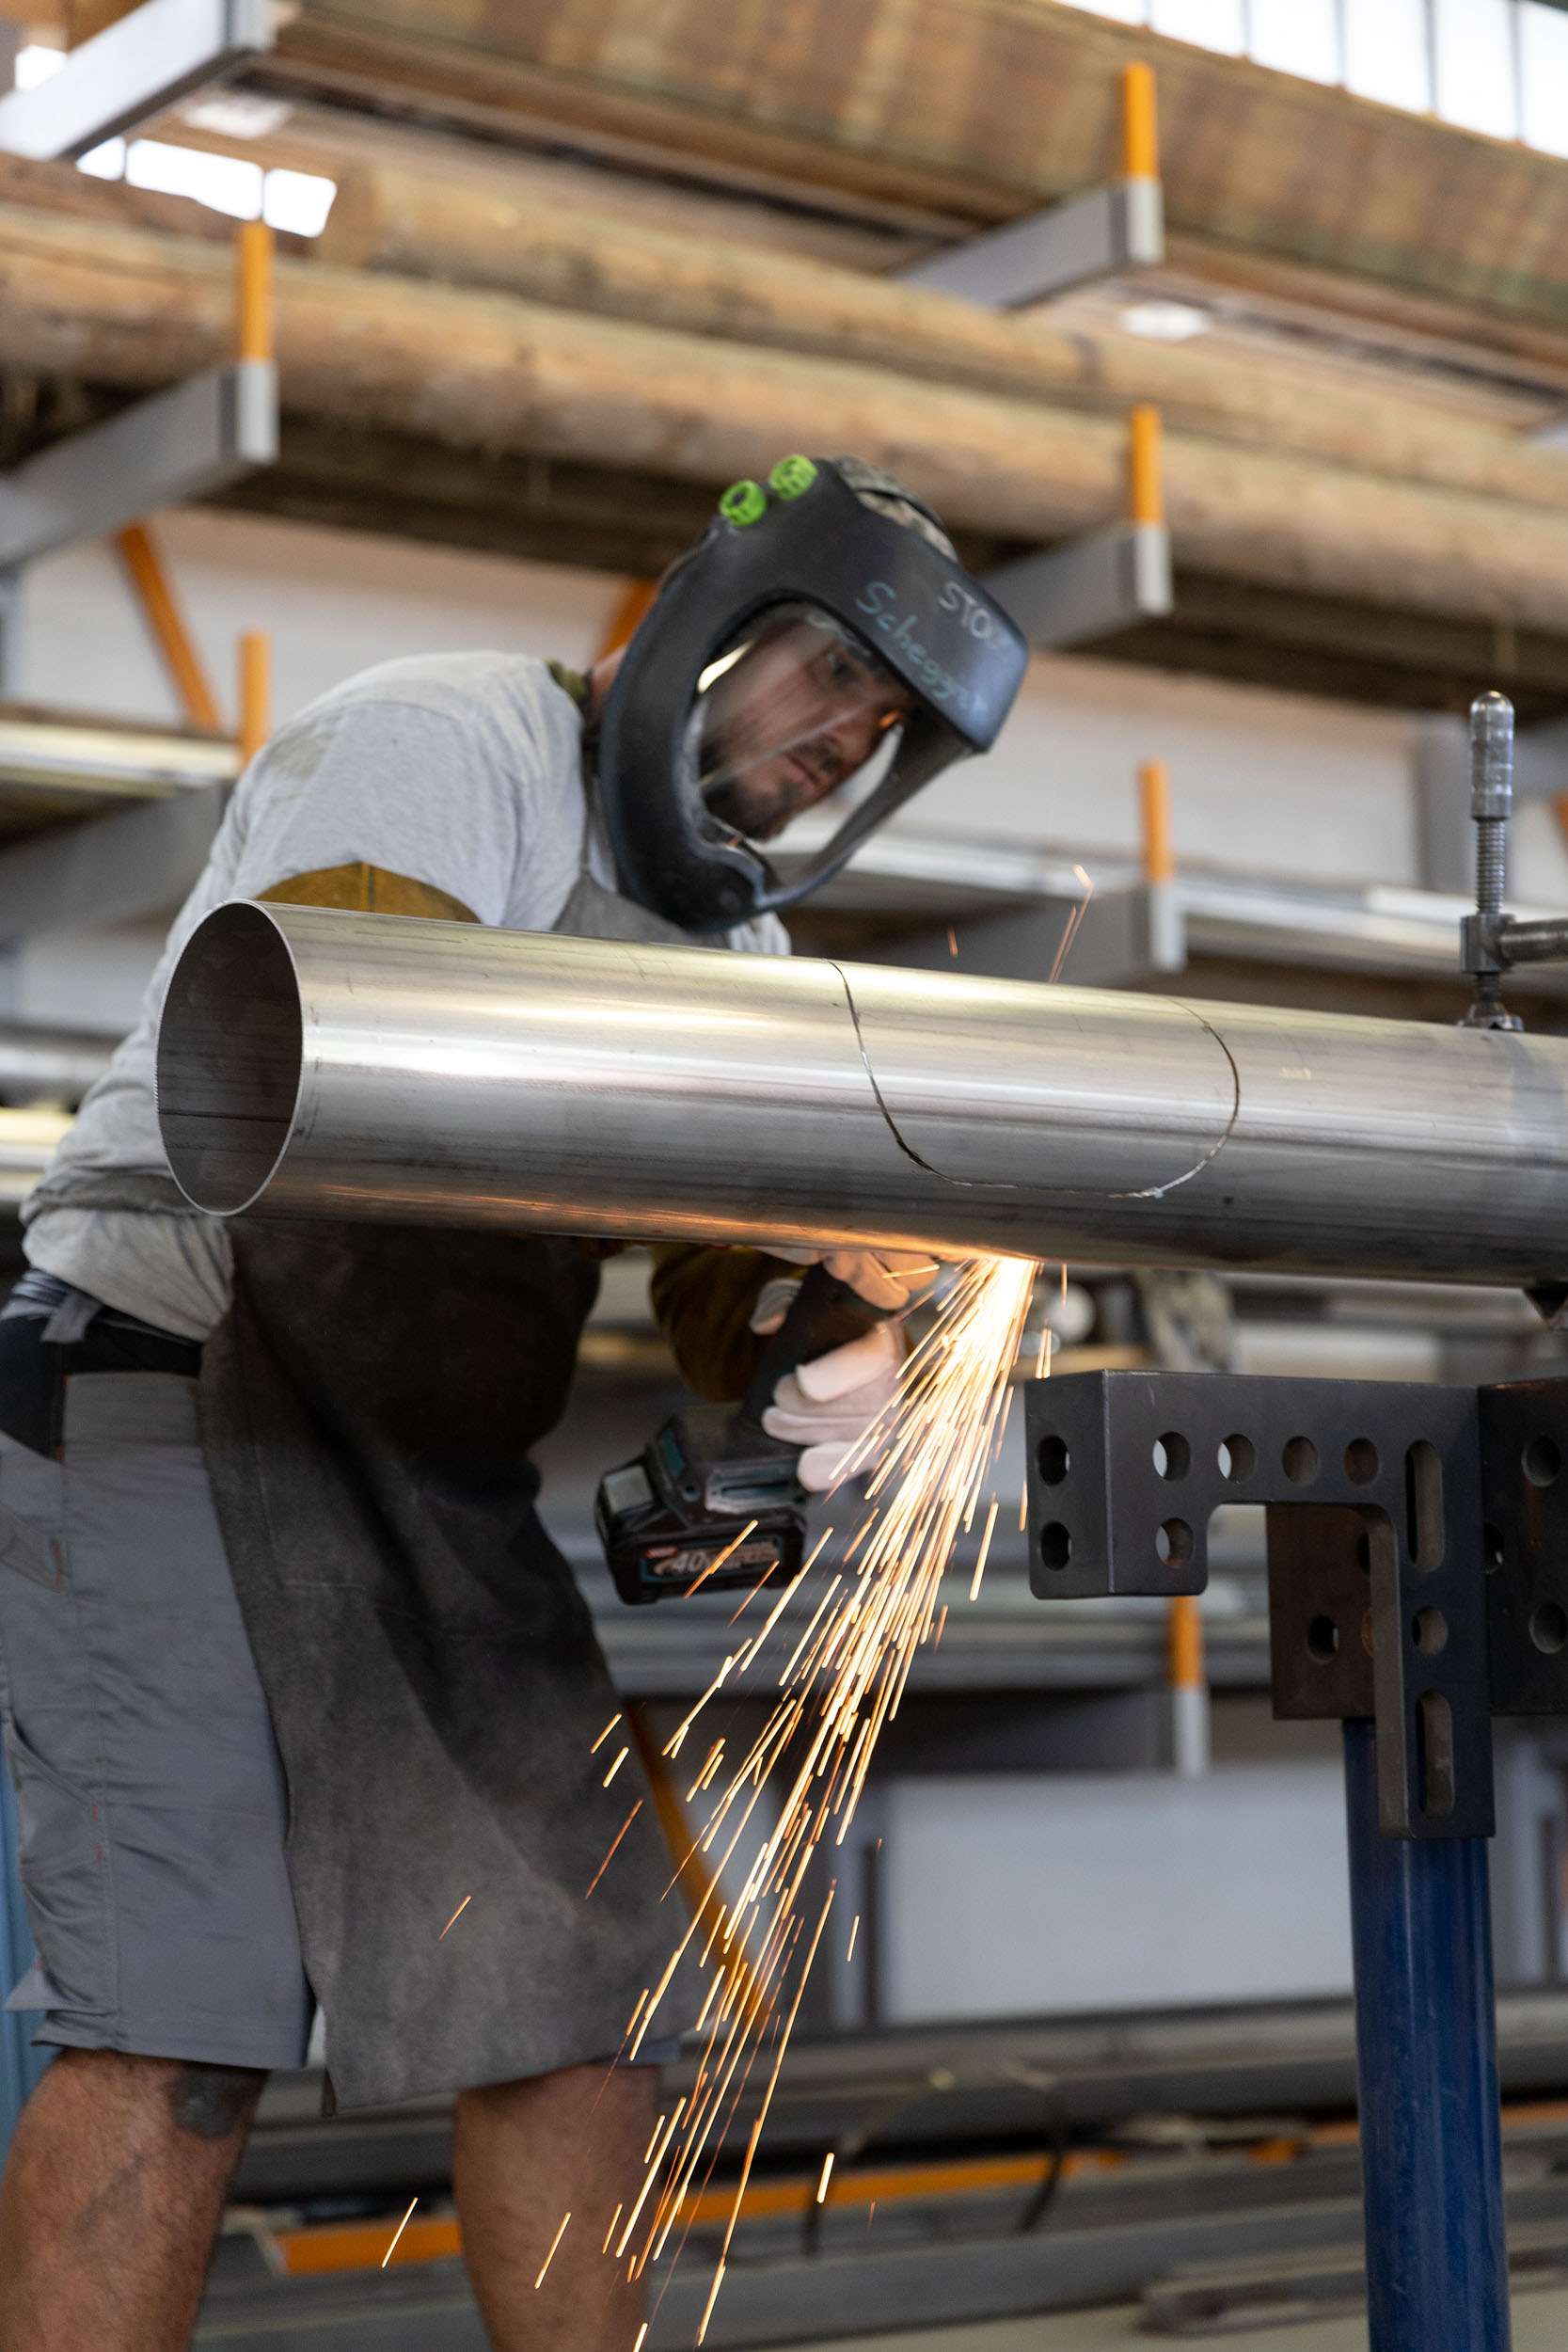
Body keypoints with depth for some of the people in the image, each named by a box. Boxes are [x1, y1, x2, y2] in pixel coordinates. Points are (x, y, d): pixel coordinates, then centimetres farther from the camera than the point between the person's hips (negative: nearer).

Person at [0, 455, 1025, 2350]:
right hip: (169, 1394, -8)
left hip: (439, 1479, 8)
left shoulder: (730, 938, 18)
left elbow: (716, 1288, 7)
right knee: (180, 2028, -14)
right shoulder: (439, 742, -6)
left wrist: (822, 1353, -18)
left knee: (575, 1981, 4)